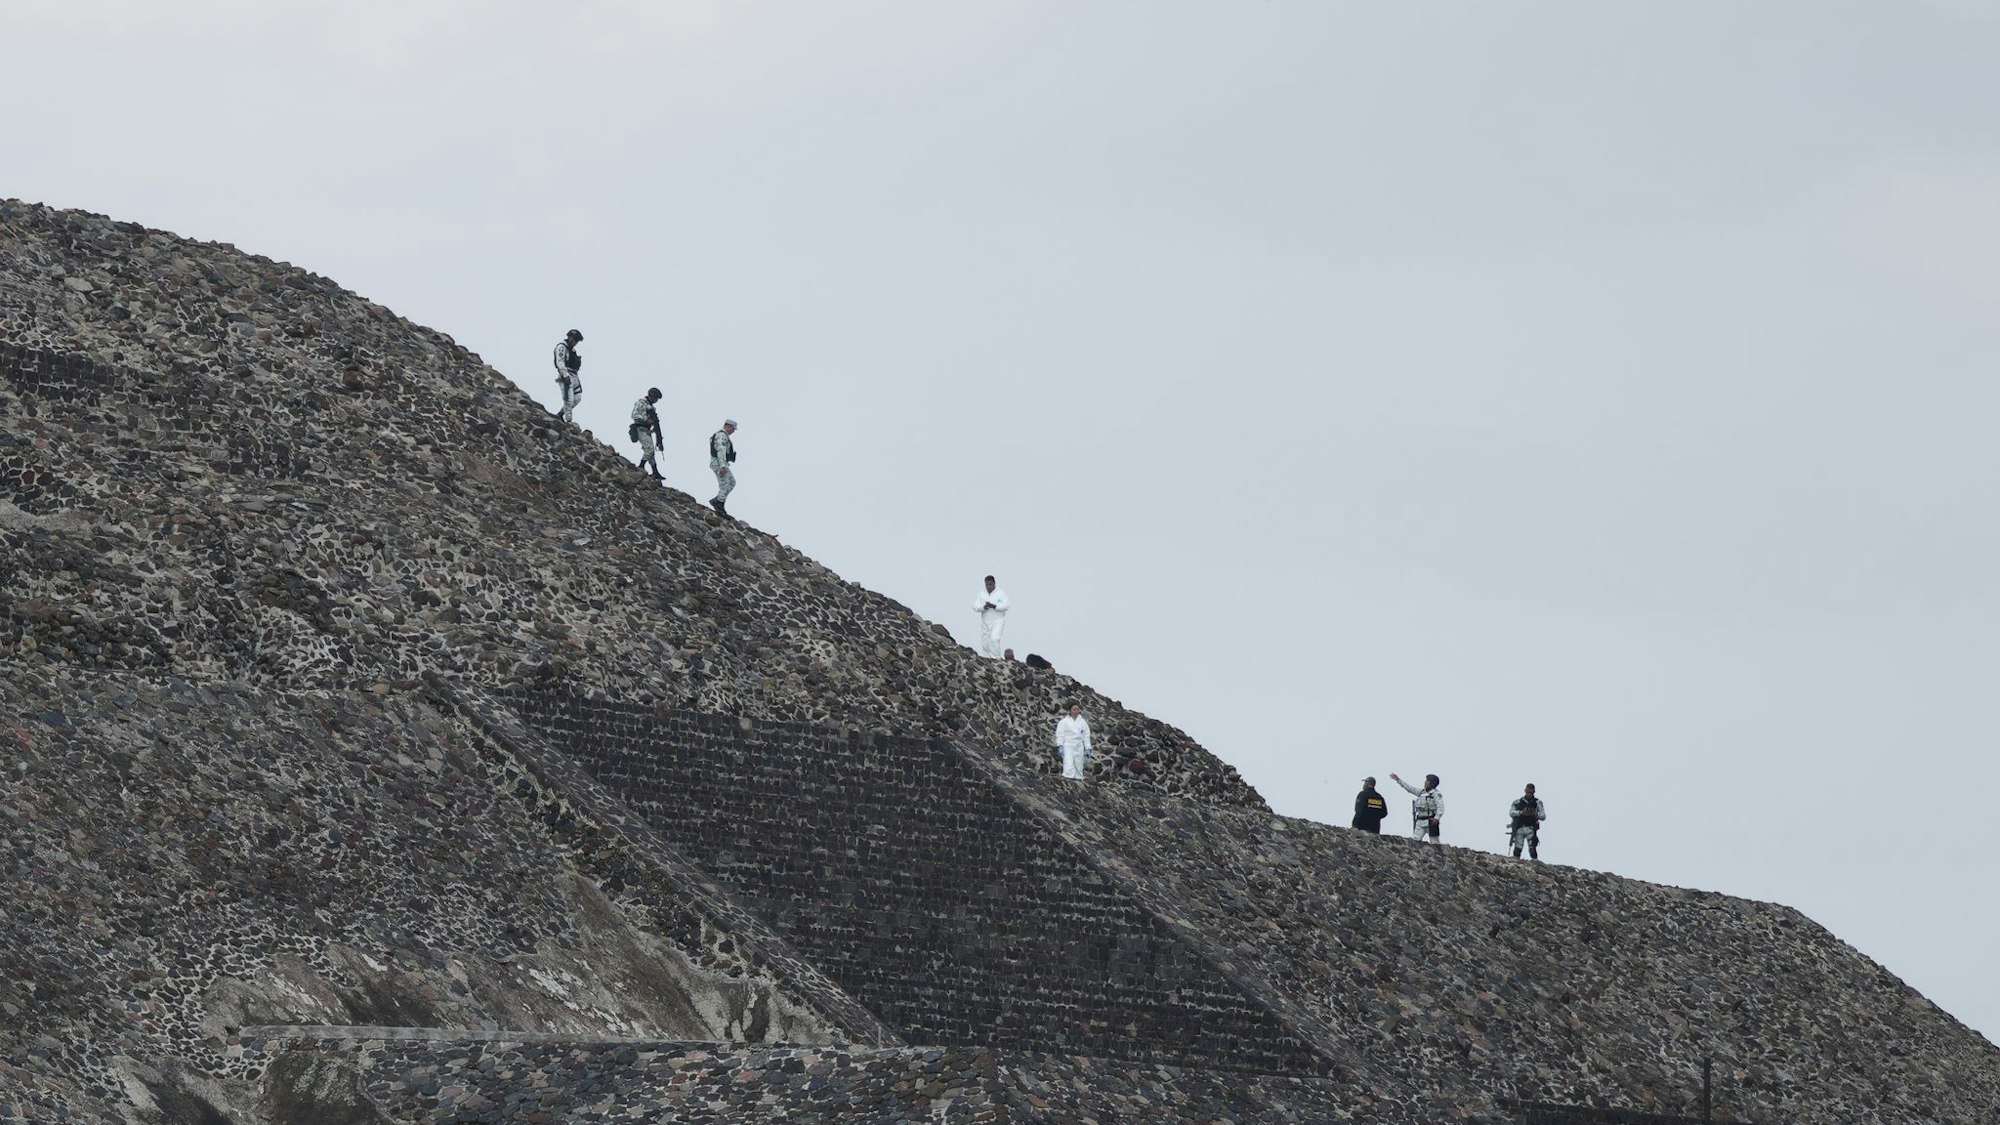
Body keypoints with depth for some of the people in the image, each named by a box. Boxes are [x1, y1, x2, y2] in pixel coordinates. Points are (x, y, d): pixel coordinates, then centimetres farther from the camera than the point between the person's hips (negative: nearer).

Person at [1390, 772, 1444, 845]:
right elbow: (1409, 788, 24)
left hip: (1430, 822, -7)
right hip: (1420, 821, 7)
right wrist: (1398, 780, 25)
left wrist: (1437, 818, -29)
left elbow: (1440, 807, -15)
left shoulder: (1436, 794, -7)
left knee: (1435, 844, -6)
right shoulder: (1422, 792, 15)